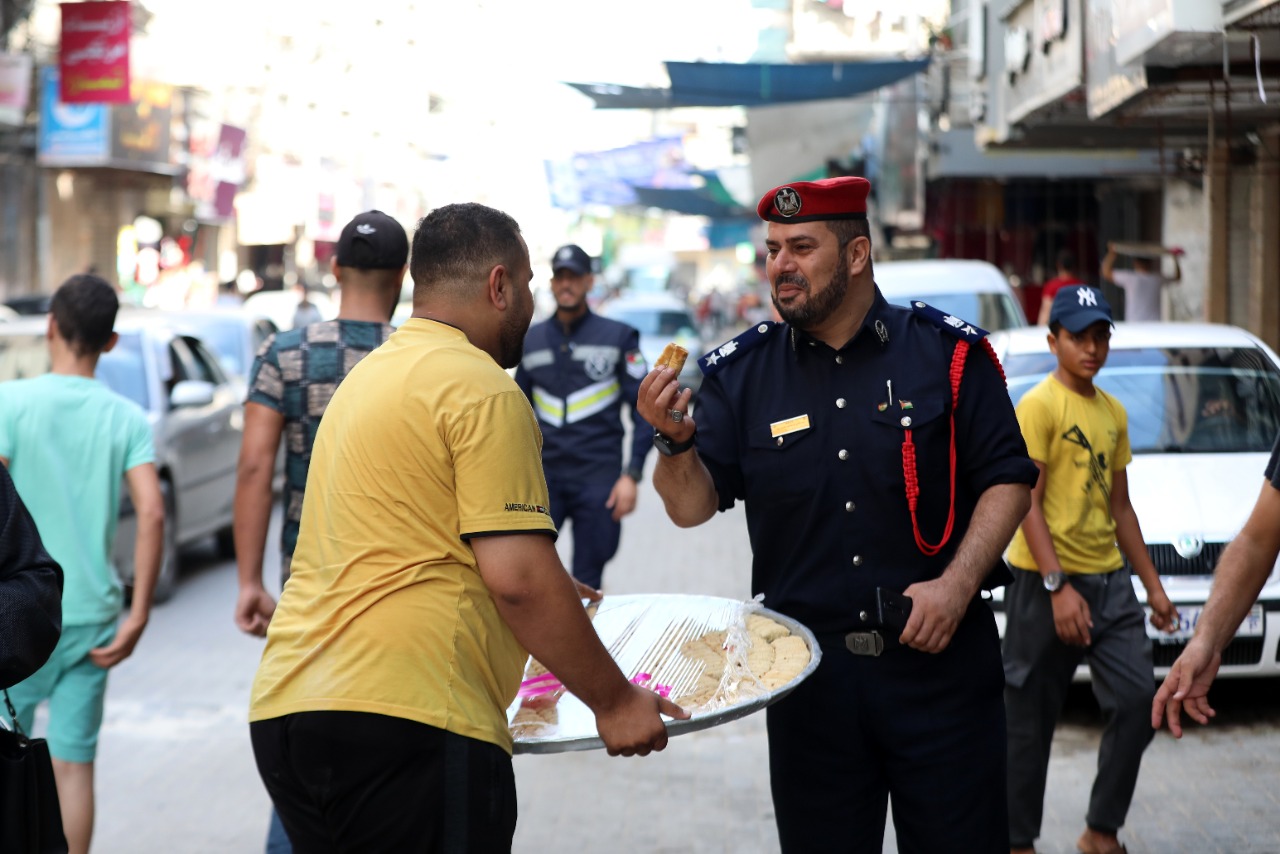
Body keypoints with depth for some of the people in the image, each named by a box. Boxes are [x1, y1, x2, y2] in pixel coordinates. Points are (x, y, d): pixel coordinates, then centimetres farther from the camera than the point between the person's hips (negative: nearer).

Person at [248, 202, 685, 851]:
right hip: (406, 717, -9)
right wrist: (614, 701, -5)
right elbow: (517, 578, -15)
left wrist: (552, 599, 39)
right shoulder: (482, 388, -8)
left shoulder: (368, 374, 20)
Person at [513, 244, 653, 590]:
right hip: (544, 475, 2)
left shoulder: (618, 337, 3)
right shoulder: (532, 339, 12)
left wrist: (631, 475, -8)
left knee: (586, 585, 1)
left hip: (598, 479, -2)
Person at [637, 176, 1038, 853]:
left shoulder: (947, 352, -2)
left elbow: (1007, 481, 0)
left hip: (937, 654, -2)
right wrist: (675, 440, -21)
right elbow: (693, 508, 0)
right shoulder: (740, 372, 3)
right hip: (808, 672, 2)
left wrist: (956, 584, -13)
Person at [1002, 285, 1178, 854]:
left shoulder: (1113, 412, 14)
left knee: (1137, 699, 0)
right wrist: (1059, 587, -20)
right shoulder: (1039, 406, -8)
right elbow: (1027, 504, -14)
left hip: (1109, 581, 7)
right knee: (1030, 720, 1)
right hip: (1047, 583, -7)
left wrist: (1153, 587, 18)